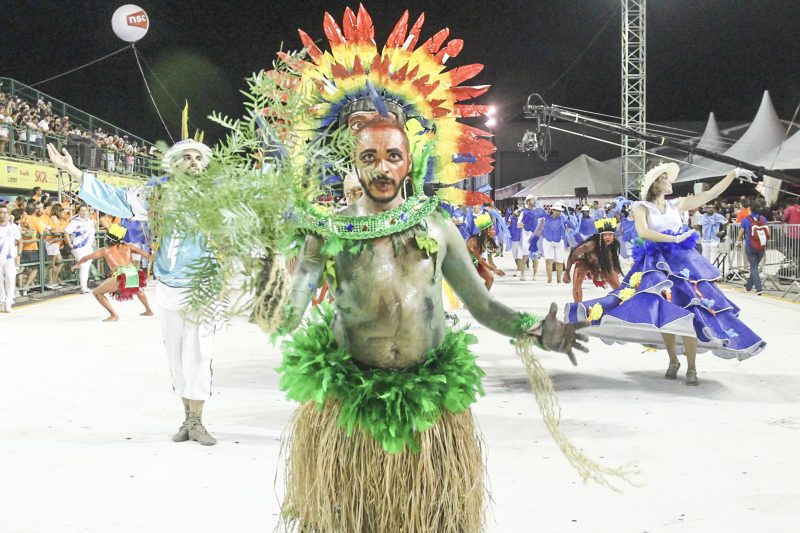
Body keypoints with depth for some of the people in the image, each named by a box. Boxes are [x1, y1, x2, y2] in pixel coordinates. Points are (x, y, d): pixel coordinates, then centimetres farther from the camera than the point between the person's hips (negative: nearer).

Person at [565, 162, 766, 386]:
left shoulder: (677, 205, 13)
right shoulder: (642, 207, 2)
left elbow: (712, 193, 12)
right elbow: (643, 233, -16)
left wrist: (733, 174, 8)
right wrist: (675, 238, -19)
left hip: (682, 262, 2)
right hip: (656, 265, -2)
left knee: (688, 313, -10)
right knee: (663, 313, -8)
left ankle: (691, 368, -4)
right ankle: (673, 362, 12)